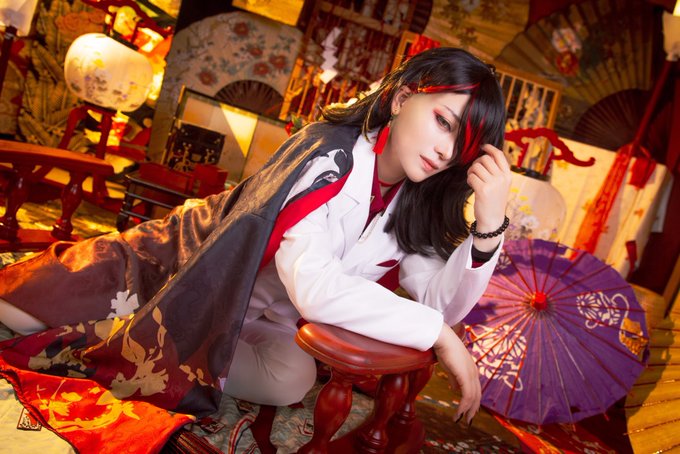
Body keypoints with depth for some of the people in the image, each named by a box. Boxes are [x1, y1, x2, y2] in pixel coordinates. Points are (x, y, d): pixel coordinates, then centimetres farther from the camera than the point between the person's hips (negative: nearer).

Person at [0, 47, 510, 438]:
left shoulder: (415, 207, -8)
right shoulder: (329, 153, -28)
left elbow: (443, 303, -15)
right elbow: (313, 284, -40)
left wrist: (490, 226, -30)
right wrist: (438, 332, -36)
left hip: (256, 320, 6)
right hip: (181, 258, -5)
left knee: (293, 379, -26)